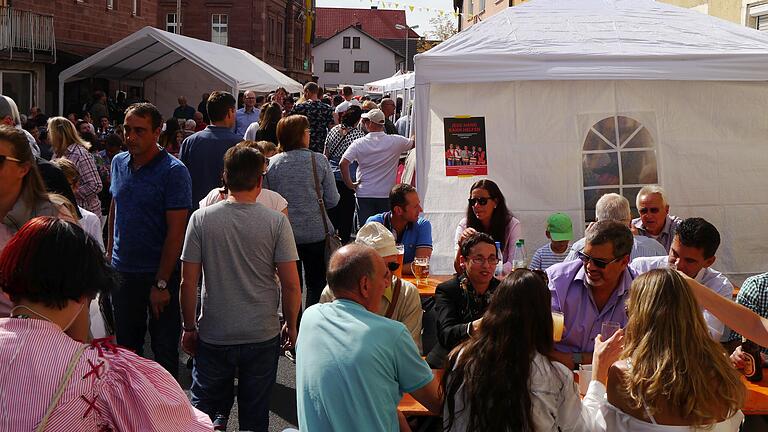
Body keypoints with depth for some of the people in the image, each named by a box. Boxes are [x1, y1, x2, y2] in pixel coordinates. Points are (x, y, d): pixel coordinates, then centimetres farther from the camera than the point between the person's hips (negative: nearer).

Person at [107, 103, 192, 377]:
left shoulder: (173, 171, -14)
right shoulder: (119, 162, 5)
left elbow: (176, 231, -17)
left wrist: (161, 283, -18)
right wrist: (110, 253, 11)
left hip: (159, 273, -6)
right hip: (122, 272, 6)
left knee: (164, 350, 6)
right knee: (126, 346, 18)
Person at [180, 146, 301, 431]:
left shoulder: (201, 219, -8)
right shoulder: (276, 222, -11)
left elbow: (188, 282, -7)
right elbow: (291, 284, -10)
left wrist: (189, 327, 6)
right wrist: (291, 325, 5)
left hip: (213, 336, 0)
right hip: (262, 336, 0)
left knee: (202, 407, 18)